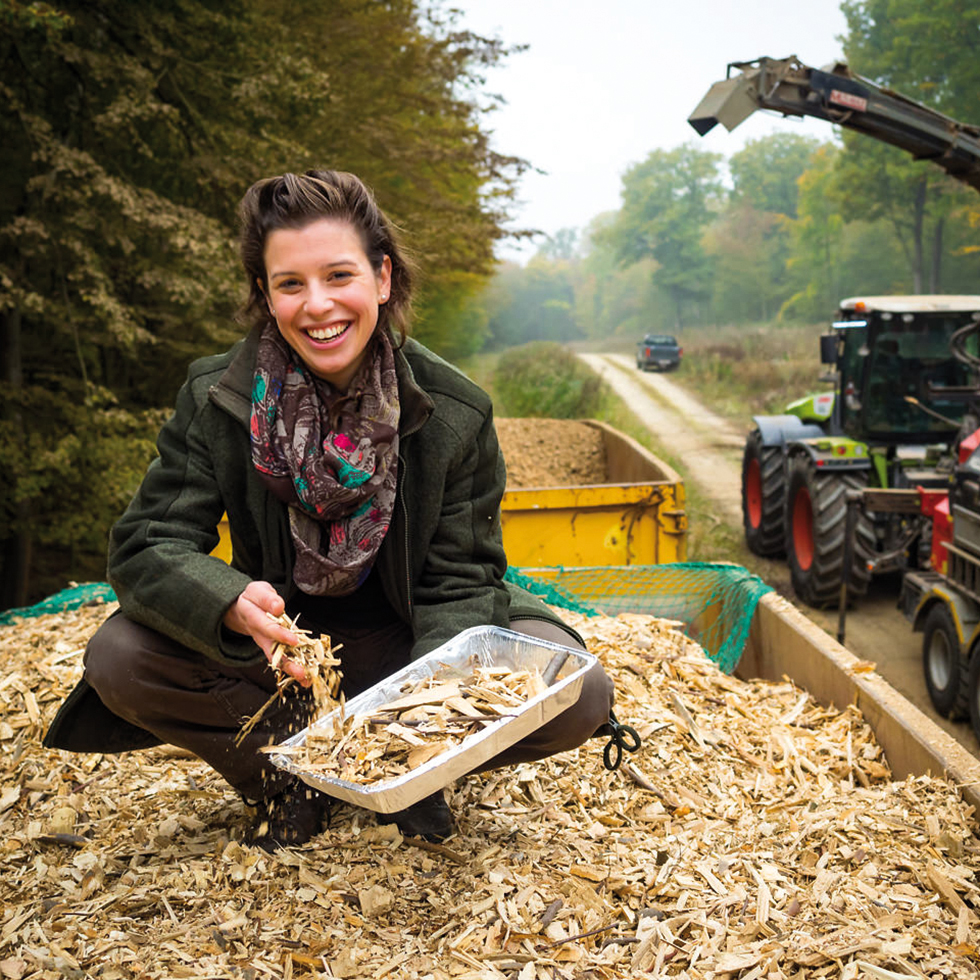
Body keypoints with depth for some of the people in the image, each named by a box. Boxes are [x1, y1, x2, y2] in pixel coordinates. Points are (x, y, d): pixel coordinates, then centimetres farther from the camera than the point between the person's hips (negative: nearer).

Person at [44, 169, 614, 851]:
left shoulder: (457, 412, -14)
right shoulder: (217, 399, -13)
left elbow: (460, 578, -11)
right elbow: (147, 545, -16)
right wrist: (236, 605, -40)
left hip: (405, 641, 0)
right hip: (279, 640, 1)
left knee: (578, 693, -24)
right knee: (117, 659, -26)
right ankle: (289, 772, -3)